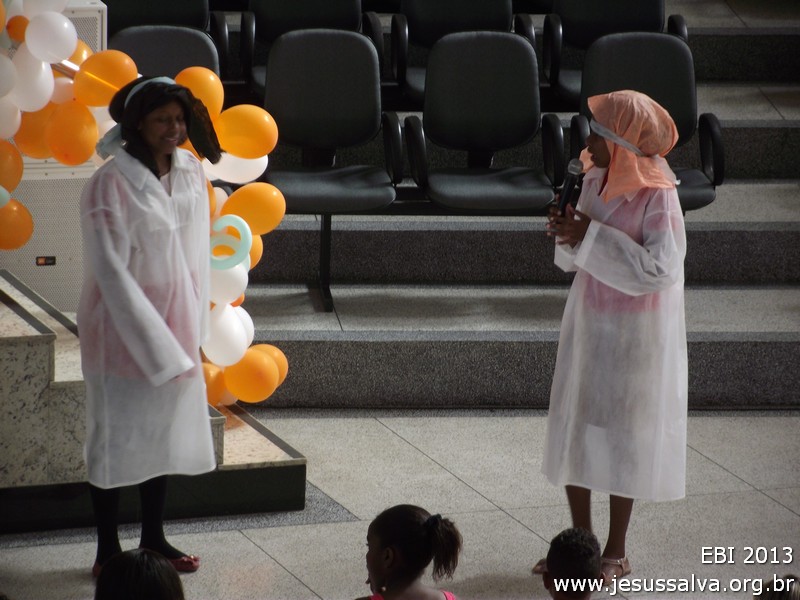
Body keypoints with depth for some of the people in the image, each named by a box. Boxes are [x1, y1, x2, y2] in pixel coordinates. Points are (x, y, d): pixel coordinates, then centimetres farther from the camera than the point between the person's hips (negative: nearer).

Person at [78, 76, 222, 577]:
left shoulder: (192, 174, 1)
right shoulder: (111, 184, -19)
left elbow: (198, 256, 7)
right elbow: (110, 271, -19)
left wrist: (194, 331, 5)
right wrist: (156, 343, -19)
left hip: (175, 326, 6)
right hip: (122, 329, -6)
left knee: (165, 430, 16)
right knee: (116, 438, 4)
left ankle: (154, 537, 31)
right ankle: (108, 550, 15)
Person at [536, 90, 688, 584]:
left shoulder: (657, 196, -19)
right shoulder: (595, 180, 1)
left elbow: (657, 269, -25)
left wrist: (591, 235, -25)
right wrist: (566, 231, -12)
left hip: (634, 333, -7)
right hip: (588, 321, 7)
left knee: (621, 435, 3)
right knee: (573, 428, 10)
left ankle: (617, 552, 16)